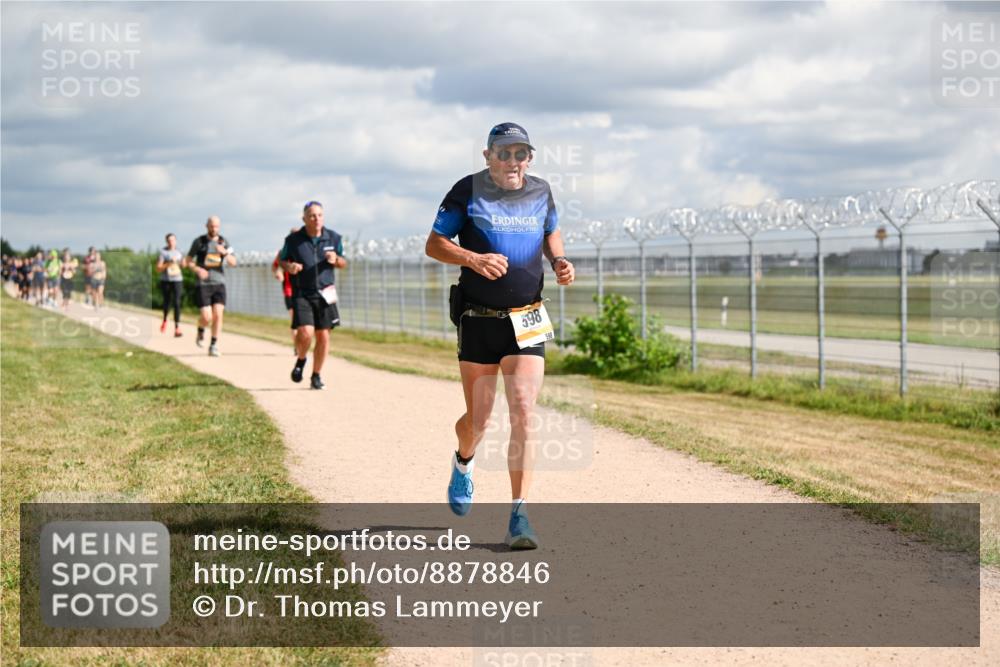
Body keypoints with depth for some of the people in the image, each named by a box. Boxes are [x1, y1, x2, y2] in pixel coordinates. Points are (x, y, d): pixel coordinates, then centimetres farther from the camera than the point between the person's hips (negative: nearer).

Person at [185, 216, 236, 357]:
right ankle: (201, 331, 22)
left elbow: (233, 263, 4)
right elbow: (188, 261, 4)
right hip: (203, 284, -2)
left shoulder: (223, 242, 8)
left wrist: (224, 252, -16)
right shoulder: (199, 242, 1)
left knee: (218, 315, -8)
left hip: (219, 283, 2)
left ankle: (214, 345, 2)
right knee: (206, 317, -11)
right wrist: (197, 269, -16)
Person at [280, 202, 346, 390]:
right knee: (305, 333, -17)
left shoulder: (333, 238, 4)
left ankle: (316, 376, 18)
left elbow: (343, 263, 13)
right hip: (301, 294, -2)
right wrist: (289, 266, -14)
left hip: (325, 294, 2)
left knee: (323, 336, 2)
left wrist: (335, 259, -10)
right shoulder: (293, 240, -2)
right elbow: (283, 261, 10)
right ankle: (300, 360, 15)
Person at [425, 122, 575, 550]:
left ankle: (519, 516, -8)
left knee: (523, 415, -11)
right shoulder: (468, 191, -3)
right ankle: (463, 461, 43)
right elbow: (434, 245, -1)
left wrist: (559, 262, 3)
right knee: (479, 421, 6)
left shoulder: (540, 193, 7)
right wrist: (474, 259, -19)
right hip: (479, 321, -1)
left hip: (527, 322, 2)